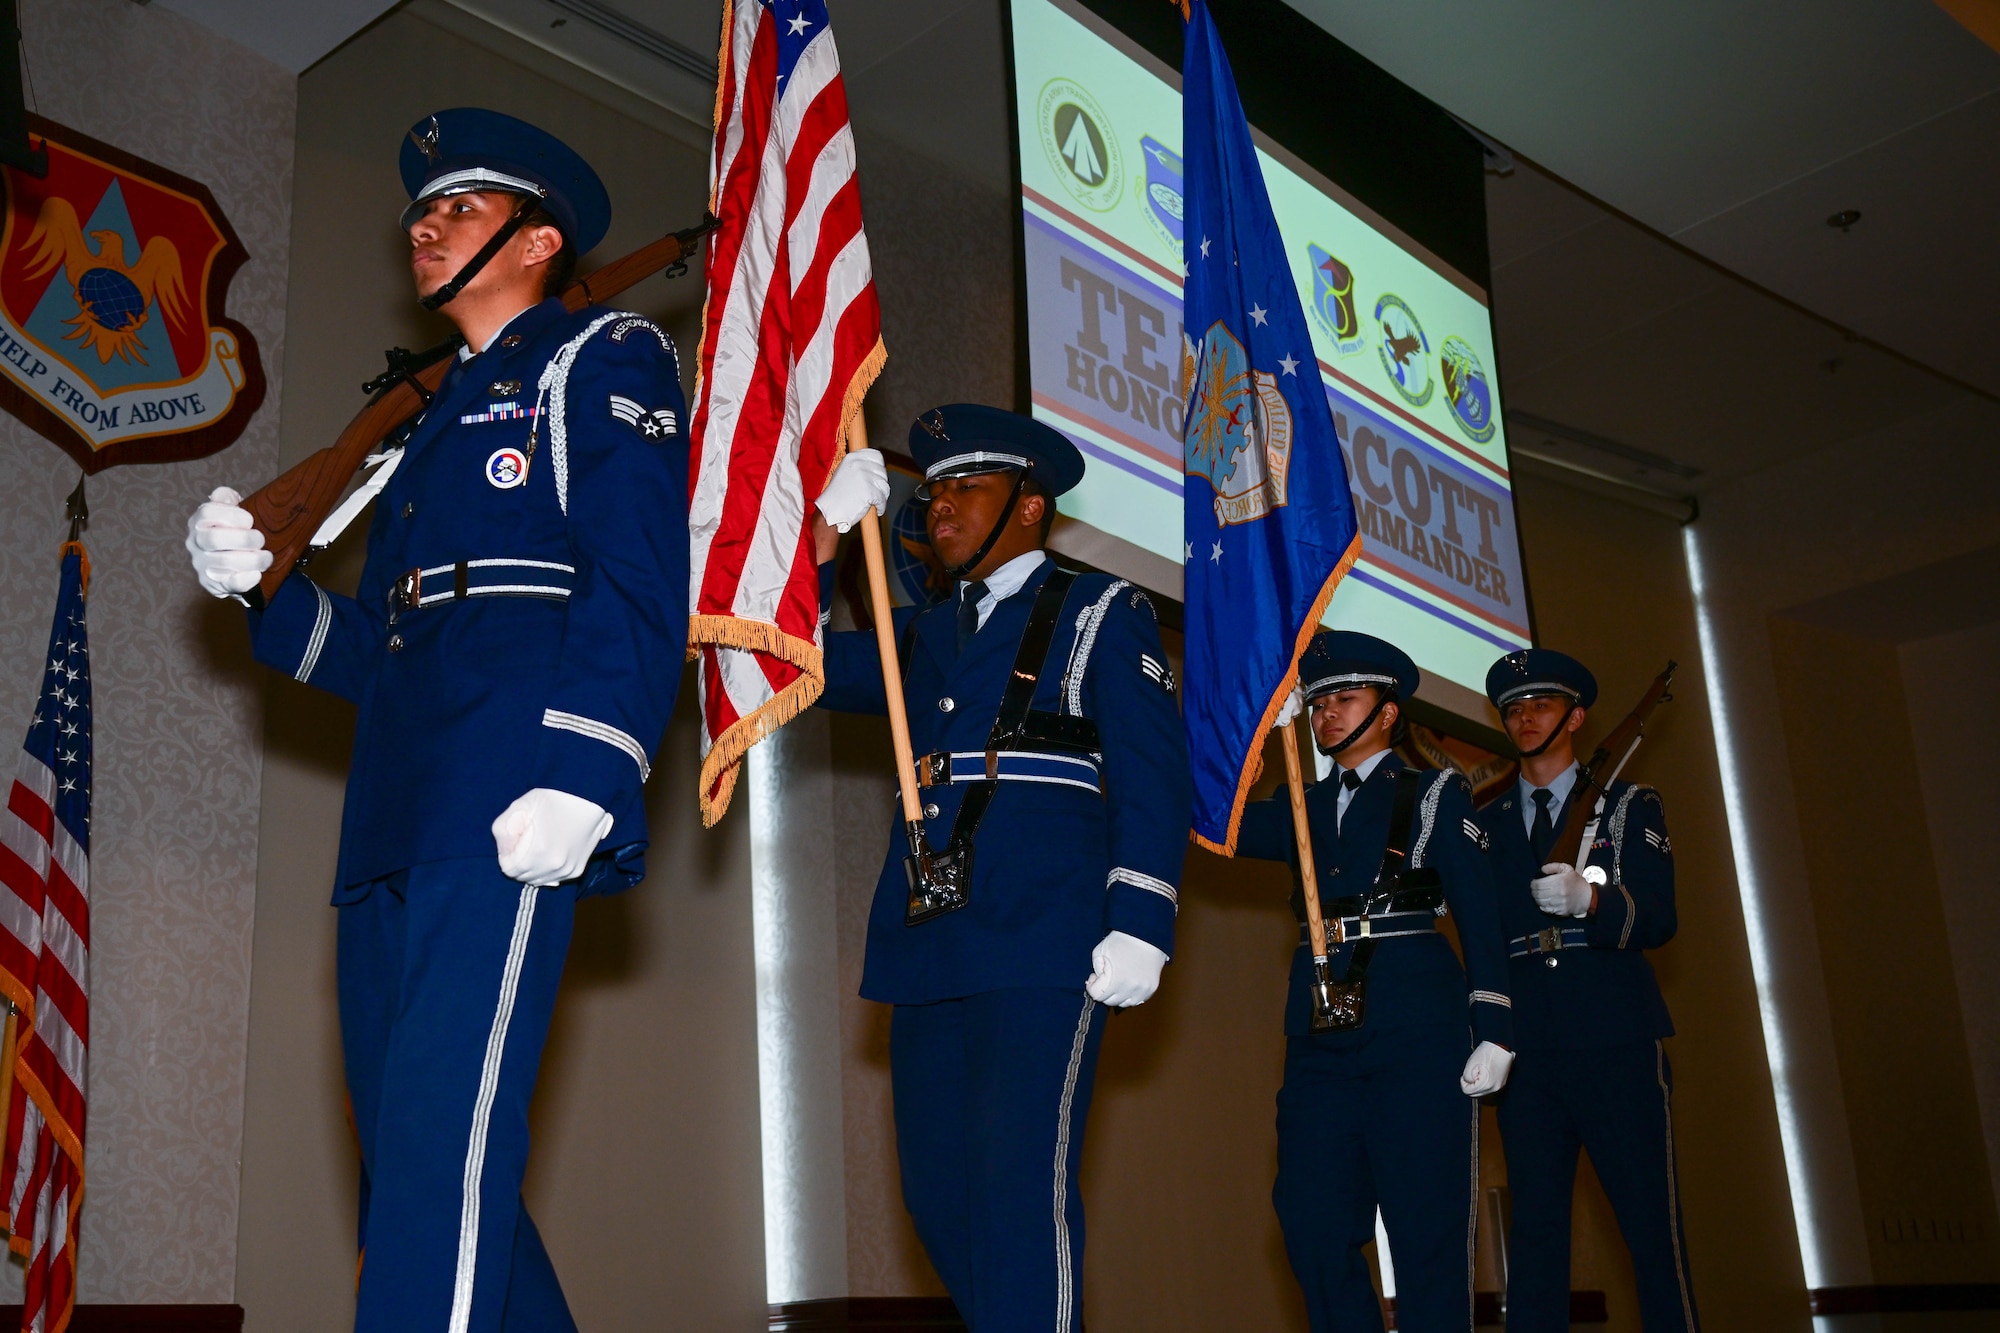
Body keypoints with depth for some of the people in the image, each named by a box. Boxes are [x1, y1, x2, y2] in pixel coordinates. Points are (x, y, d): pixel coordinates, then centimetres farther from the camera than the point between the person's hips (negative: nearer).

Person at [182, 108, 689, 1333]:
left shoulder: (603, 358, 8)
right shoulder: (435, 423, 31)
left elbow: (640, 580, -8)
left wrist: (580, 773, -21)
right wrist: (261, 584, 8)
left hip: (509, 809, -8)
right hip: (397, 820, 8)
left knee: (443, 1129, -16)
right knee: (408, 1150, 7)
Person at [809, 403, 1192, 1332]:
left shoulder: (1099, 613, 7)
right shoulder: (920, 635, 23)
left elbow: (1154, 781, -2)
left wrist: (1137, 928, -13)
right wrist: (826, 533, 5)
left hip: (1042, 943, -6)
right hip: (928, 945, 6)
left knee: (1021, 1184, -11)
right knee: (937, 1188, 7)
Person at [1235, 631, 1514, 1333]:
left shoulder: (1433, 795, 9)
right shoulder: (1299, 808, 21)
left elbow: (1480, 917, 2)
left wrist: (1492, 1031, -8)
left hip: (1417, 1027, -4)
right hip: (1321, 1033, 4)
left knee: (1427, 1229, -3)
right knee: (1314, 1223, 2)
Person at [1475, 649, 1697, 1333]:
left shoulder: (1628, 806, 11)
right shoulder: (1487, 825, 19)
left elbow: (1659, 917, -1)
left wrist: (1590, 899, -21)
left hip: (1616, 1043, -2)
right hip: (1526, 1048, 2)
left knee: (1653, 1224, -6)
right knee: (1534, 1226, 1)